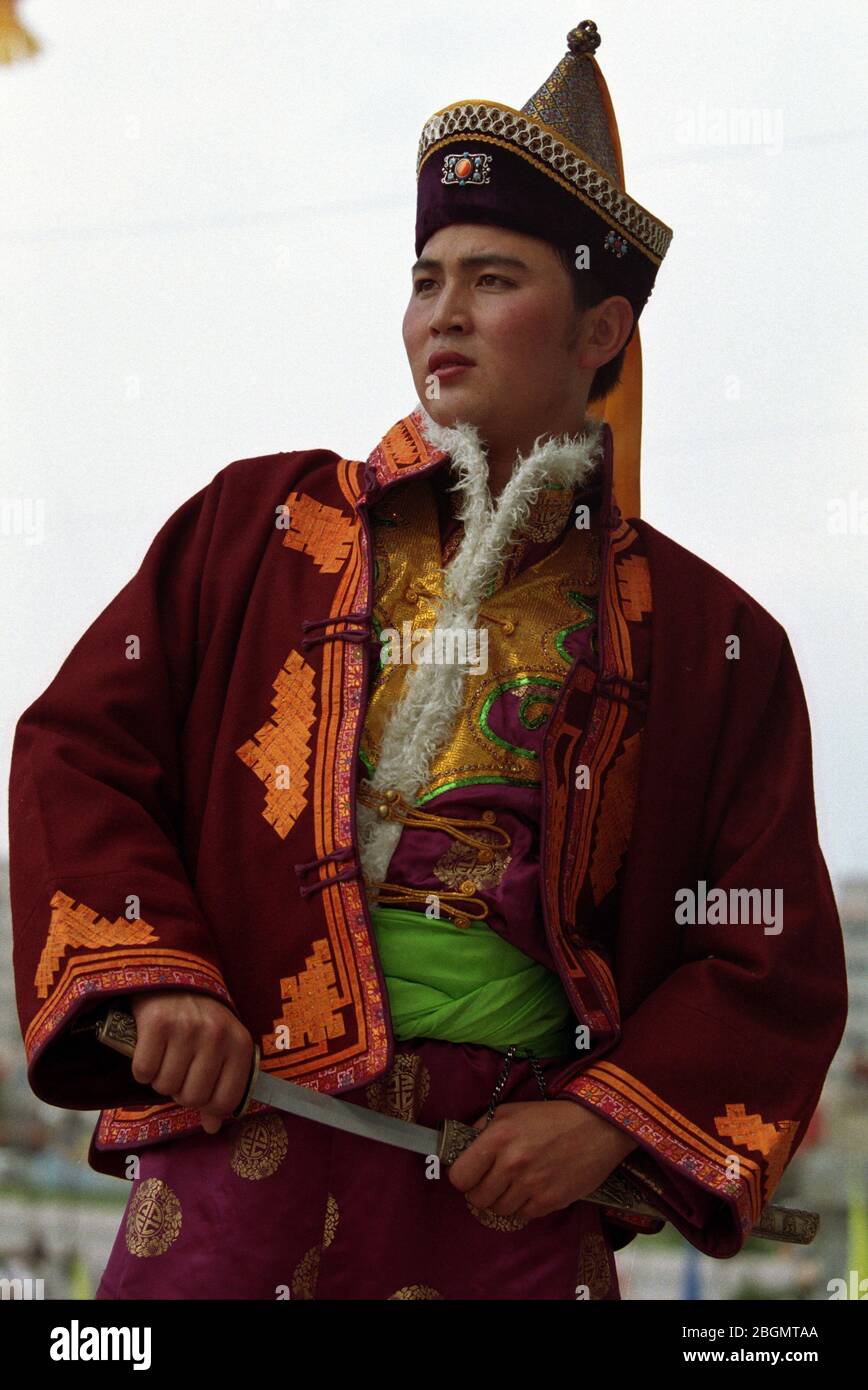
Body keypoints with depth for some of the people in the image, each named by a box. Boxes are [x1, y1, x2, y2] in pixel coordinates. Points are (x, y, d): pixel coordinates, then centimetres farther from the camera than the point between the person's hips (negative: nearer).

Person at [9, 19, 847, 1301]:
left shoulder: (710, 640, 9)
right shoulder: (261, 524, 11)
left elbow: (773, 959, 8)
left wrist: (606, 1118, -6)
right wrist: (151, 980, -6)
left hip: (518, 1181, 0)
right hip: (247, 1130, 0)